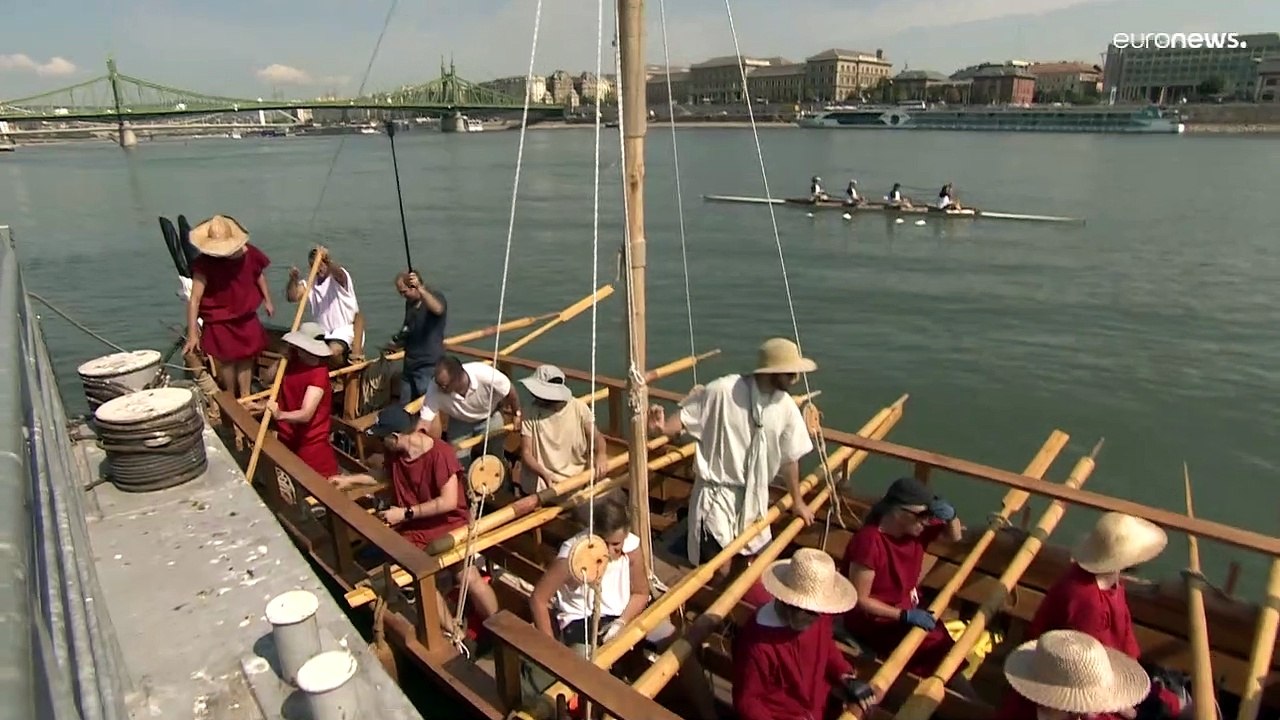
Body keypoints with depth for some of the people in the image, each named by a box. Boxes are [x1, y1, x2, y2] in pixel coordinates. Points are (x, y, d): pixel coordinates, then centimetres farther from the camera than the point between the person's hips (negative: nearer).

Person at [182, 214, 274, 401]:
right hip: (219, 321, -4)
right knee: (227, 359, 7)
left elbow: (259, 276, 9)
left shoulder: (249, 254, -14)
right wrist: (192, 333, -30)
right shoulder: (205, 263, -24)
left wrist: (267, 301, 13)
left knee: (246, 357, 14)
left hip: (246, 317, 4)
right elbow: (194, 299, -26)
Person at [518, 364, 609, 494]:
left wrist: (601, 454, -26)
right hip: (545, 481, -2)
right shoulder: (531, 414, -6)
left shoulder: (578, 407, -4)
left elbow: (596, 436, -2)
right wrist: (544, 474, -27)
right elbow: (526, 453, -8)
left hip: (578, 477, 2)